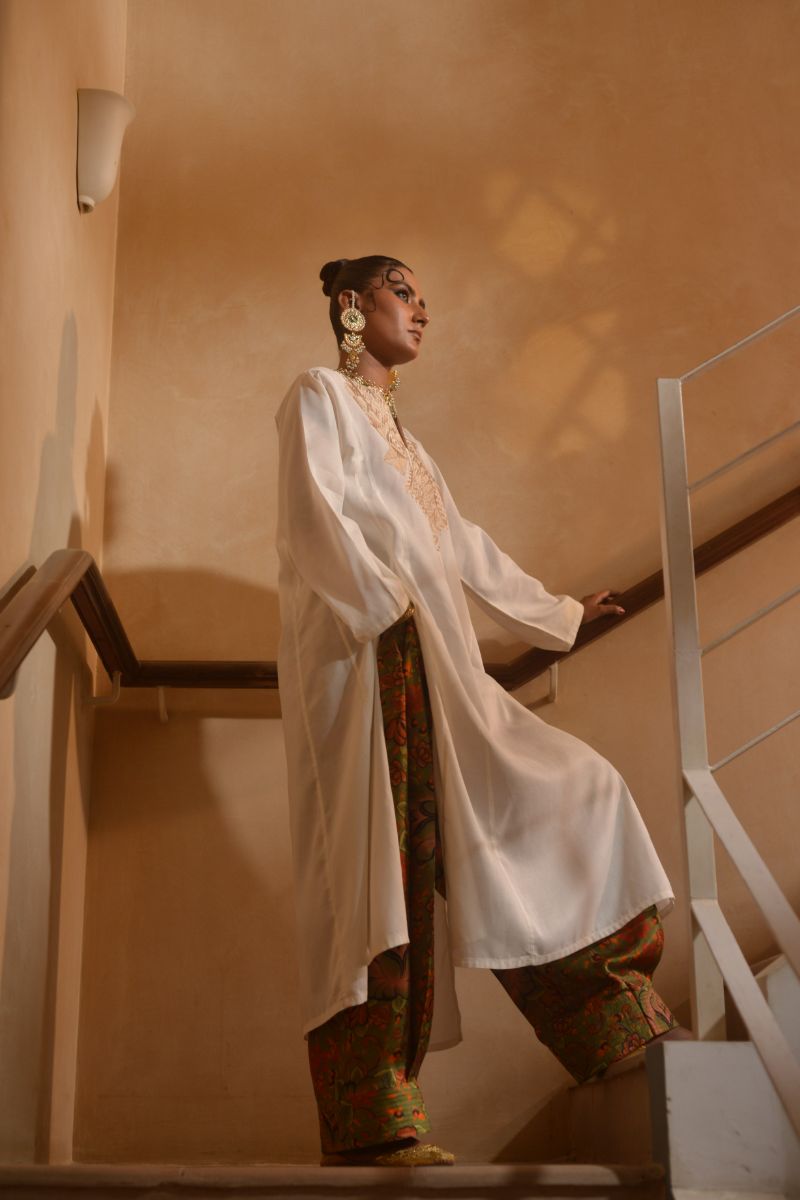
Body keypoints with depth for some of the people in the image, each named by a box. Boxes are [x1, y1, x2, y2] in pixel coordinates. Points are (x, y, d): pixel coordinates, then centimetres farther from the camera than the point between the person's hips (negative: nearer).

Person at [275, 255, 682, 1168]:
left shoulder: (397, 432, 30)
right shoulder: (319, 395, 6)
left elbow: (464, 547, 34)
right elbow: (314, 511, -10)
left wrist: (561, 612, 40)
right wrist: (383, 599, -22)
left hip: (433, 675, 9)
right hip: (361, 657, -9)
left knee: (573, 795, 3)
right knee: (376, 859, -16)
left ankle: (618, 1033, 7)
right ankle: (370, 1125, -18)